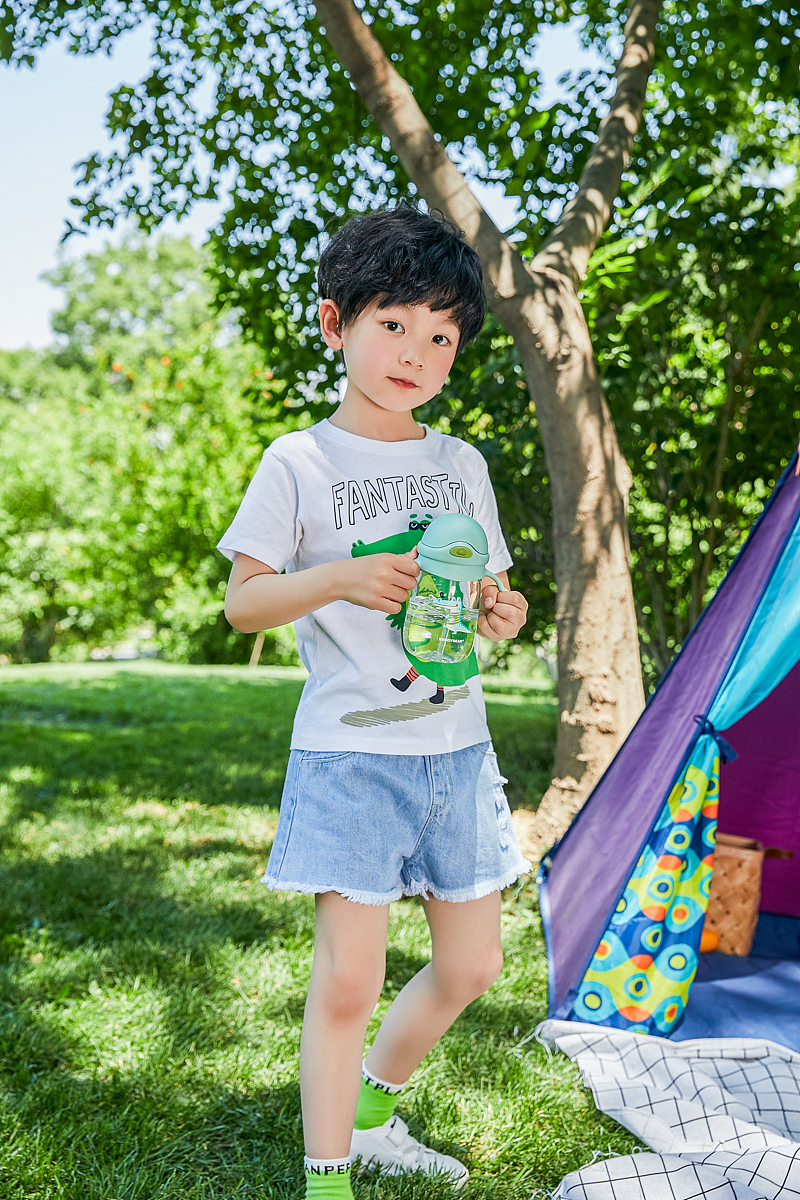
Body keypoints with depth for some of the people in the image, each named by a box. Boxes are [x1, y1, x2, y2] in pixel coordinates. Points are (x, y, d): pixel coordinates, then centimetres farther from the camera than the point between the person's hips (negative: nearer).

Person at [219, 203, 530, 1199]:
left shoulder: (462, 464, 10)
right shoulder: (299, 462, -4)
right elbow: (241, 601, -5)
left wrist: (504, 615, -6)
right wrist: (338, 577, -22)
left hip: (456, 749, 6)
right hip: (351, 752, -5)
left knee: (470, 966, 13)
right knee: (348, 978, -5)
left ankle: (373, 1114, 36)